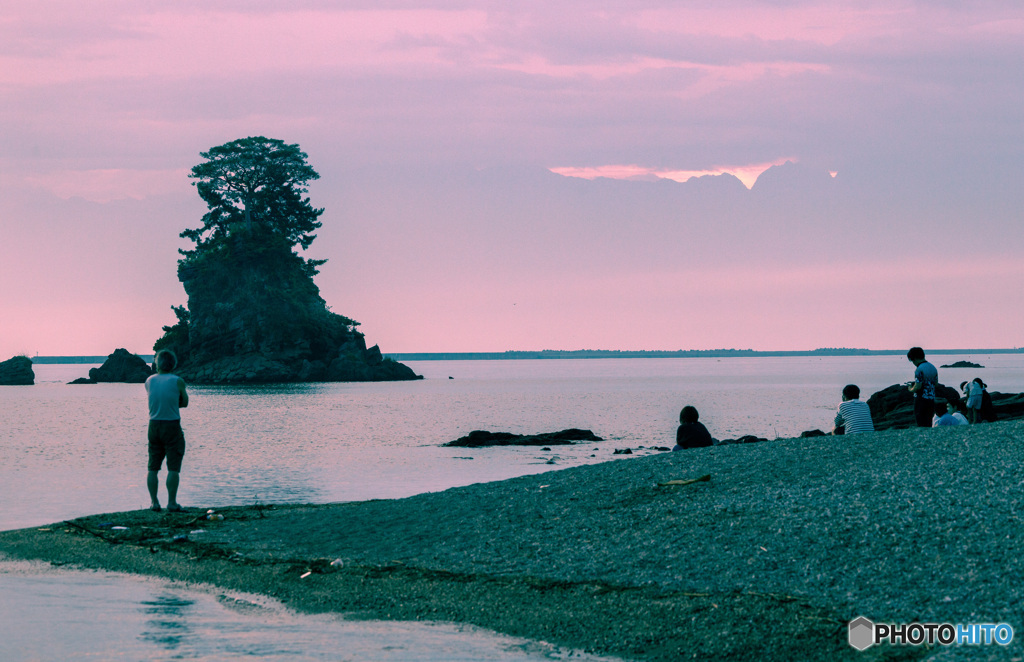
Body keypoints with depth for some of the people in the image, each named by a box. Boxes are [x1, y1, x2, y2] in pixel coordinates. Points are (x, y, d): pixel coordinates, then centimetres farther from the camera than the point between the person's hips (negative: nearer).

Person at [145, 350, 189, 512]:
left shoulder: (149, 381, 2)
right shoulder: (177, 381, -8)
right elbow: (185, 402, 3)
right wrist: (173, 404, 9)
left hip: (154, 425, 4)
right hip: (172, 426, -4)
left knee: (153, 467, 10)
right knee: (173, 467, -1)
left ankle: (154, 502, 9)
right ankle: (171, 502, -4)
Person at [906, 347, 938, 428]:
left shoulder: (919, 369, -16)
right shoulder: (932, 367, 10)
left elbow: (918, 387, -21)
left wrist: (911, 389, 1)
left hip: (922, 400, -8)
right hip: (932, 400, 8)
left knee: (922, 425, -2)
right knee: (928, 424, 14)